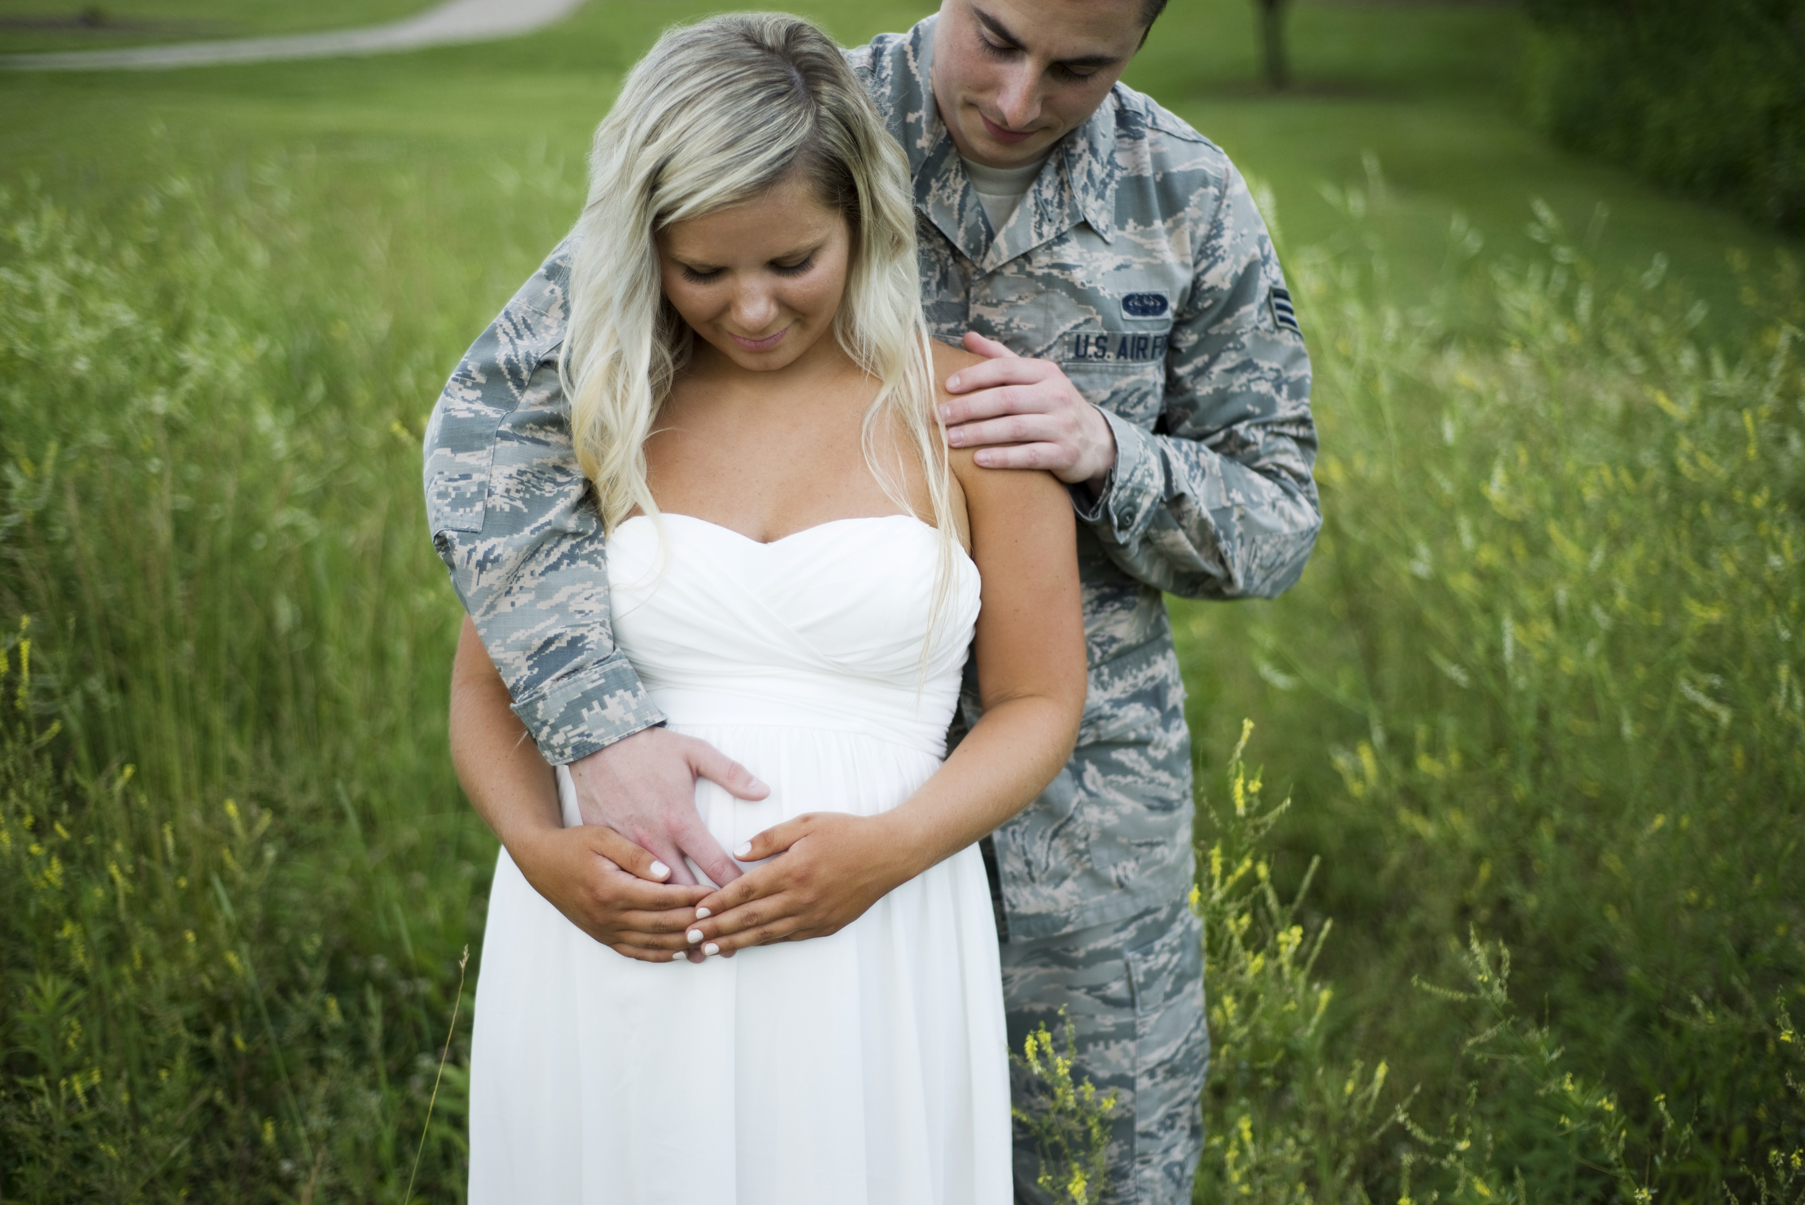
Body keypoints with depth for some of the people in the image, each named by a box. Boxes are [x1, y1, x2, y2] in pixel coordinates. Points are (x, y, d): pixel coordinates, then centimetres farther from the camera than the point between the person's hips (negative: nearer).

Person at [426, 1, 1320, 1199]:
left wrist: (1109, 455, -22)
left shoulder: (1193, 205, -6)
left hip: (1082, 822, 1)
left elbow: (1277, 522, 1)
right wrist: (600, 725, -30)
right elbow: (492, 414, -17)